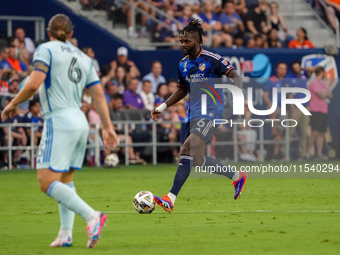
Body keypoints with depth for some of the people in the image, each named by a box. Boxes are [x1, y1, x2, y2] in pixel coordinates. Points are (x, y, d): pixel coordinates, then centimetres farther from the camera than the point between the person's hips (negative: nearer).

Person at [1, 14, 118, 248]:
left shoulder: (46, 50, -2)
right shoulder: (83, 58, 17)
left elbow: (34, 84, -15)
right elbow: (99, 94, 12)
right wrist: (108, 127, 11)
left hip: (59, 121, -8)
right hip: (80, 121, 8)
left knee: (47, 182, -11)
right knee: (65, 179, 16)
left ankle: (91, 215, -25)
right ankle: (65, 234, 8)